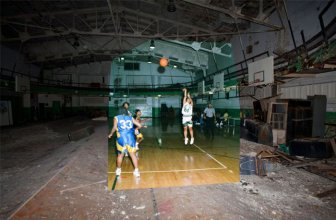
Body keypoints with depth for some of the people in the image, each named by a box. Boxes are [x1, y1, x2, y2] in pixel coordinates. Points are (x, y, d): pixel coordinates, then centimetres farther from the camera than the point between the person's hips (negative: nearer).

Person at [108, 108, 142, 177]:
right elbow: (139, 125, 9)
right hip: (131, 138, 1)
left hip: (121, 138, -1)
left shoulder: (116, 118, 9)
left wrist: (111, 134, 11)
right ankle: (136, 171, 10)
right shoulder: (131, 118, 14)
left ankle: (118, 170, 33)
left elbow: (114, 128, -6)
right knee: (133, 155, 9)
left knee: (120, 155, 17)